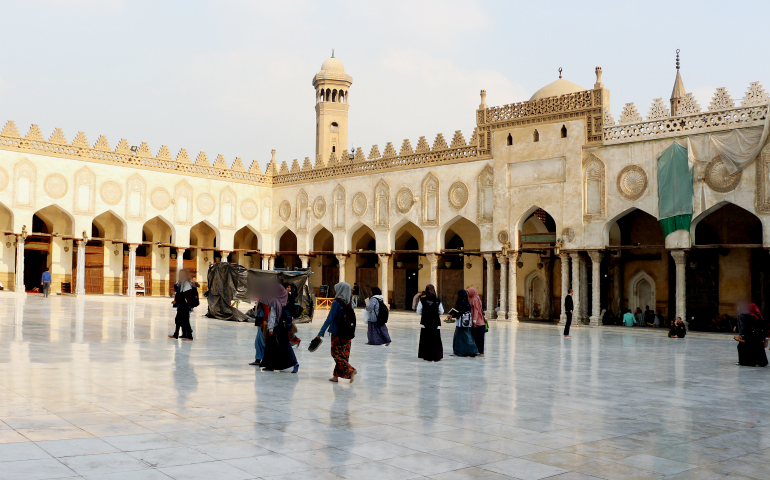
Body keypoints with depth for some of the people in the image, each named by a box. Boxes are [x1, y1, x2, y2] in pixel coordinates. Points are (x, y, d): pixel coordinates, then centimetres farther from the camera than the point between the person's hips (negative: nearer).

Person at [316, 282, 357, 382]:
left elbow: (330, 318, -17)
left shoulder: (336, 303, -13)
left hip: (338, 333, -7)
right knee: (342, 354, 11)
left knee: (336, 354, 3)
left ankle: (351, 370, -12)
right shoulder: (348, 303, 5)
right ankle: (336, 376, 17)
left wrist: (321, 332, -15)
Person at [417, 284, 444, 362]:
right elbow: (441, 312, 2)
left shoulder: (422, 300, -7)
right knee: (435, 341, 7)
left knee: (425, 340, 8)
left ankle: (426, 357, 9)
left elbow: (418, 312, -3)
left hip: (425, 324, 0)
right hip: (435, 324, 0)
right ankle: (435, 357, 8)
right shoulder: (437, 301, -5)